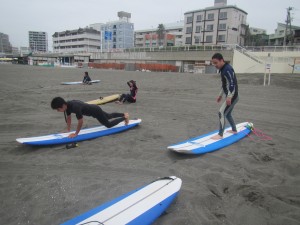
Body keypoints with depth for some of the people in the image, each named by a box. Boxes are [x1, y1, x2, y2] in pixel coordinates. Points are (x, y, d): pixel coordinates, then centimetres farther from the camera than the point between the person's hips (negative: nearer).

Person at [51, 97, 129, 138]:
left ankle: (125, 117, 22)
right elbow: (68, 118, 0)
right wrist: (68, 131, 1)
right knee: (108, 116, 28)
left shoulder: (75, 107, -40)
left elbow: (80, 121, -36)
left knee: (109, 125, 6)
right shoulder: (67, 105, -13)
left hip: (96, 111, -8)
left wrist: (76, 134, -27)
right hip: (93, 109, 8)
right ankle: (124, 114, 47)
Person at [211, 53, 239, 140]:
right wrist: (220, 95, 25)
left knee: (221, 113, -13)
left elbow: (232, 84, -25)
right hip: (231, 96, 10)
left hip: (232, 96, -10)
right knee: (227, 114, 21)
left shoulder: (227, 69, -18)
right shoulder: (223, 69, 13)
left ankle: (220, 135, -9)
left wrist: (229, 97, -27)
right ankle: (234, 130, 37)